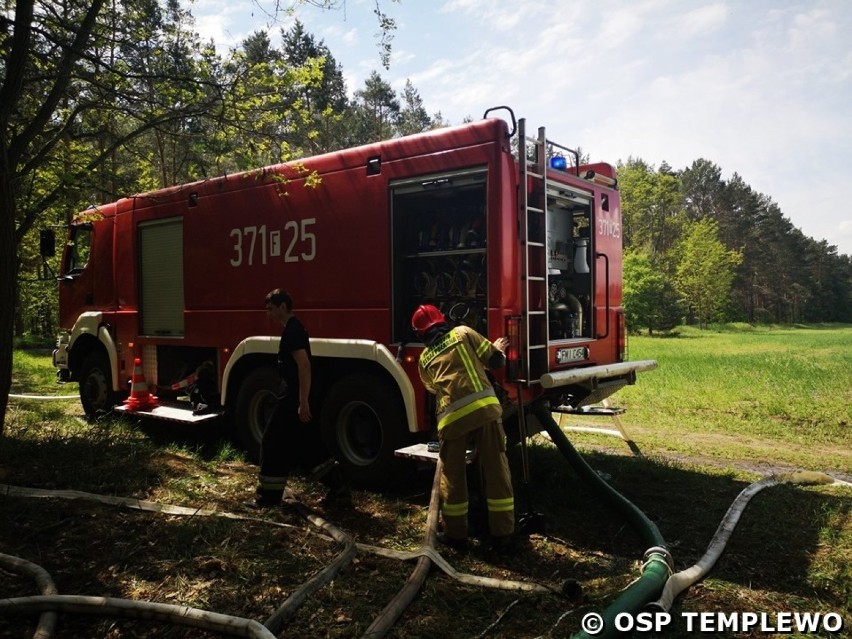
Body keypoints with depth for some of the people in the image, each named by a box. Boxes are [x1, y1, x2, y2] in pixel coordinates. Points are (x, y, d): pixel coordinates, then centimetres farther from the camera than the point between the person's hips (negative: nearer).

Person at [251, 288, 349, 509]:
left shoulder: (292, 330, -16)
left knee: (273, 443, 1)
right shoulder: (293, 328, 15)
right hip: (295, 397, 10)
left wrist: (303, 402, -26)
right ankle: (338, 488, 13)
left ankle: (268, 496, 13)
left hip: (293, 399, -10)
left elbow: (304, 366, -24)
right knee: (305, 446, 13)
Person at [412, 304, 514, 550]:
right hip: (485, 408, -1)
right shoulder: (463, 333, 15)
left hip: (451, 417, 1)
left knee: (453, 475, 15)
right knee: (496, 470, 9)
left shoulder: (424, 359, 22)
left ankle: (456, 534, 22)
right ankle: (502, 533, 16)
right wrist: (498, 349, 33)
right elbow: (495, 360, 11)